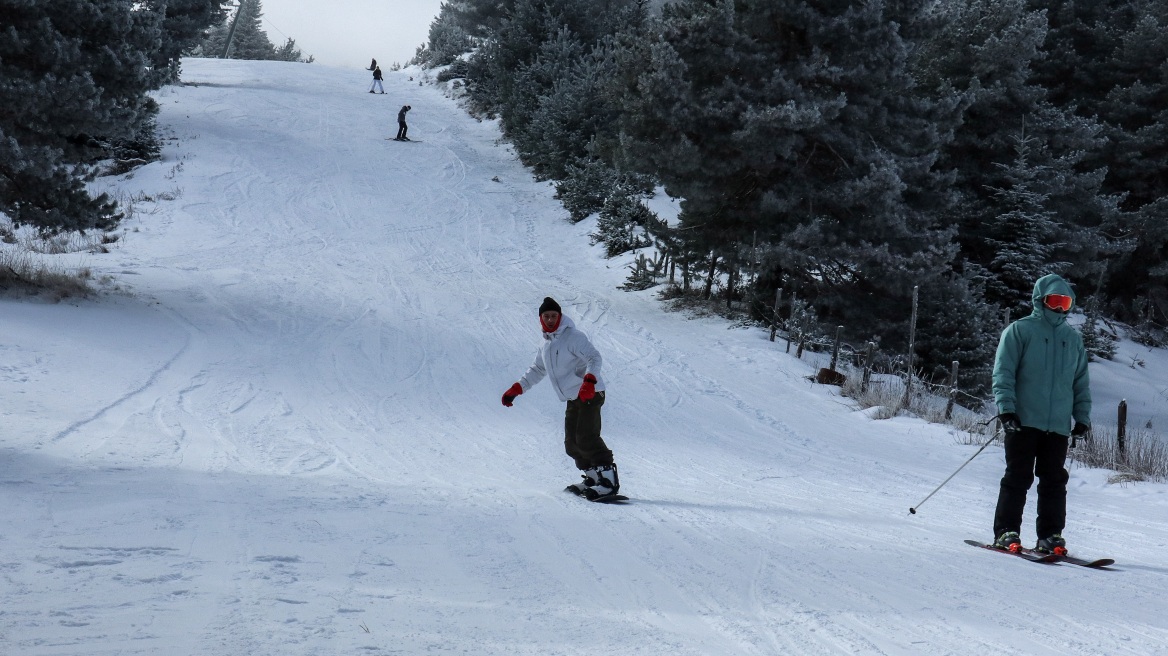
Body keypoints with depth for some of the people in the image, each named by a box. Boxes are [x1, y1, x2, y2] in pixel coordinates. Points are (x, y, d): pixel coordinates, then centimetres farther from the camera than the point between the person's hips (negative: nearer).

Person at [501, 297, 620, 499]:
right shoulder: (546, 344, 16)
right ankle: (593, 478, 12)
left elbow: (594, 358, -21)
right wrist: (516, 389, 21)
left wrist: (589, 380, -39)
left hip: (590, 394, -9)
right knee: (572, 444, 5)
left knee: (586, 438, -20)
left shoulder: (573, 337, -11)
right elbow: (537, 370, 28)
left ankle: (609, 478, -20)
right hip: (573, 399, 9)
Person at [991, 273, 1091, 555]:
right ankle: (1006, 532, 2)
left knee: (1054, 481, 4)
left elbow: (1082, 382, 20)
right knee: (1018, 477, -2)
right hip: (1023, 422, -4)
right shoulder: (1019, 331, 2)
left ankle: (1050, 536, 9)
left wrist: (1082, 416, 12)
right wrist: (1006, 407, -13)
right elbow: (1003, 373, -3)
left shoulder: (1074, 339, 16)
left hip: (1059, 425, 4)